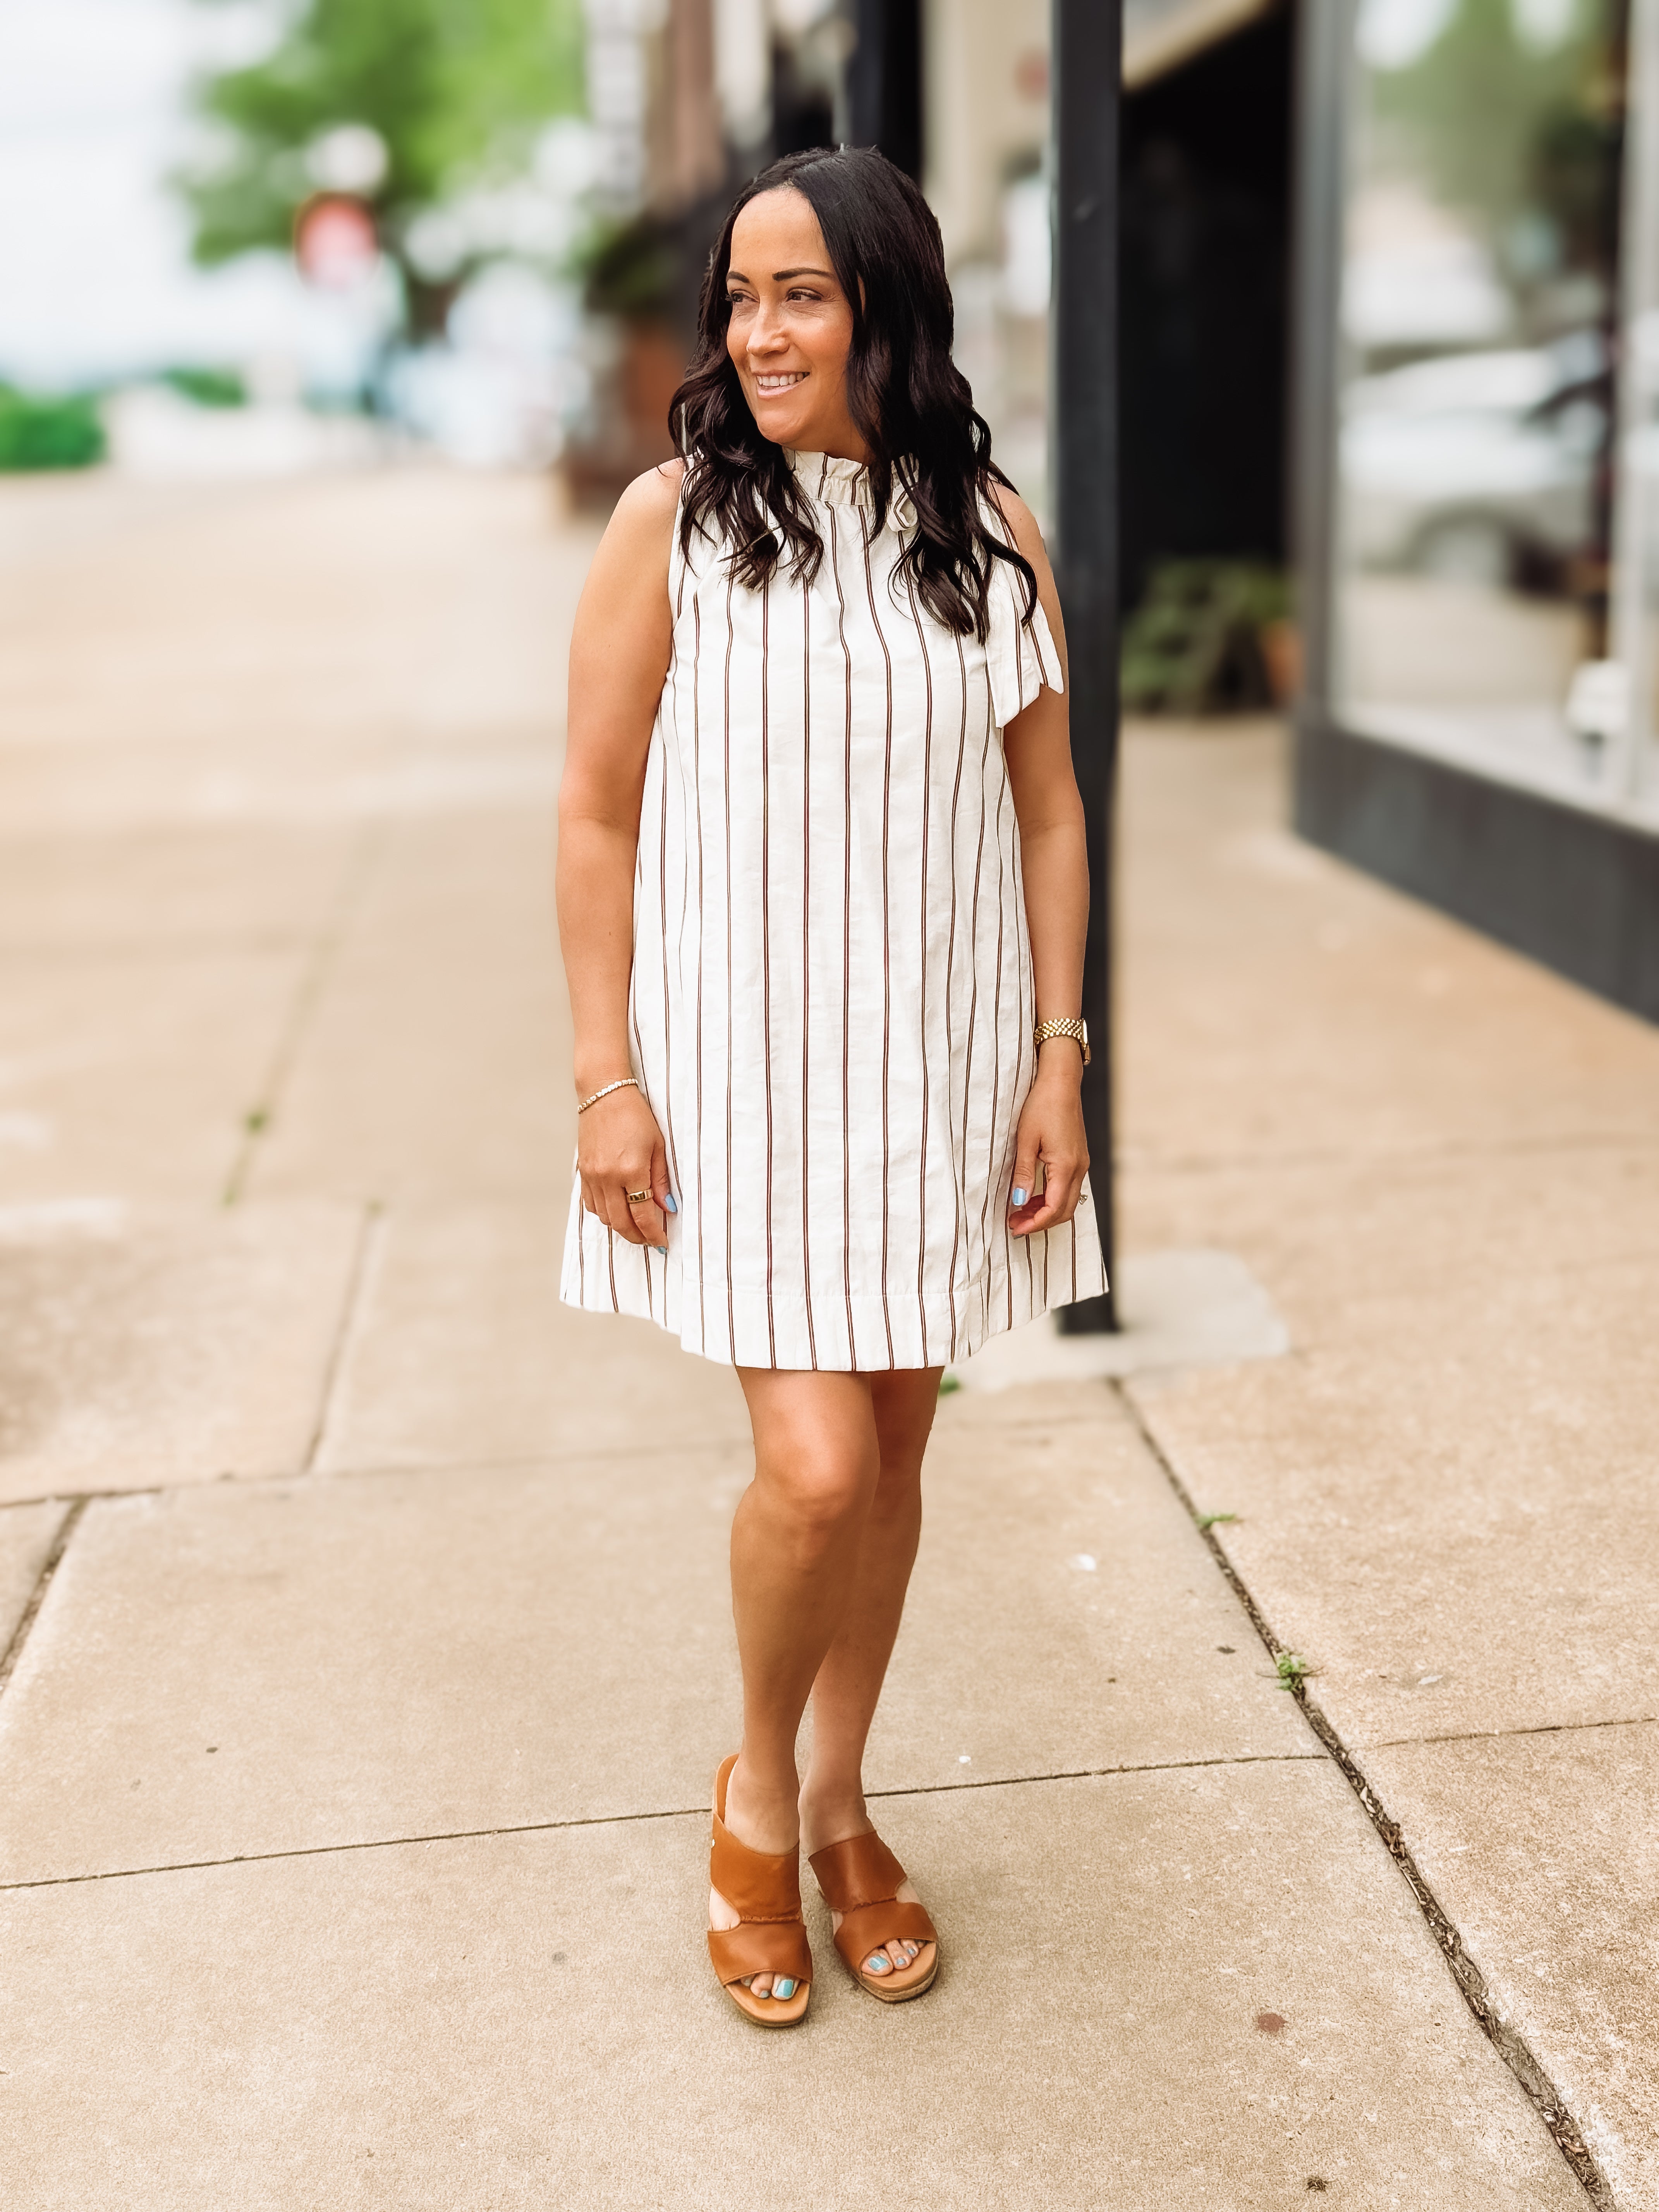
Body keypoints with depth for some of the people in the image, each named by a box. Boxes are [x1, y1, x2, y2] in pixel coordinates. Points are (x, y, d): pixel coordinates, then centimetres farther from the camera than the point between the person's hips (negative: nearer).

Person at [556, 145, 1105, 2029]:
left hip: (932, 1060, 3)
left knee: (893, 1450, 12)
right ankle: (756, 1788, 21)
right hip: (740, 1058, -3)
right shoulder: (673, 519, -5)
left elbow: (1046, 809, 7)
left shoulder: (989, 529, 2)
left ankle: (840, 1807, 34)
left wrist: (1056, 1060, 1)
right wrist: (606, 1080, -8)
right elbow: (597, 814, -4)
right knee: (816, 1465, -10)